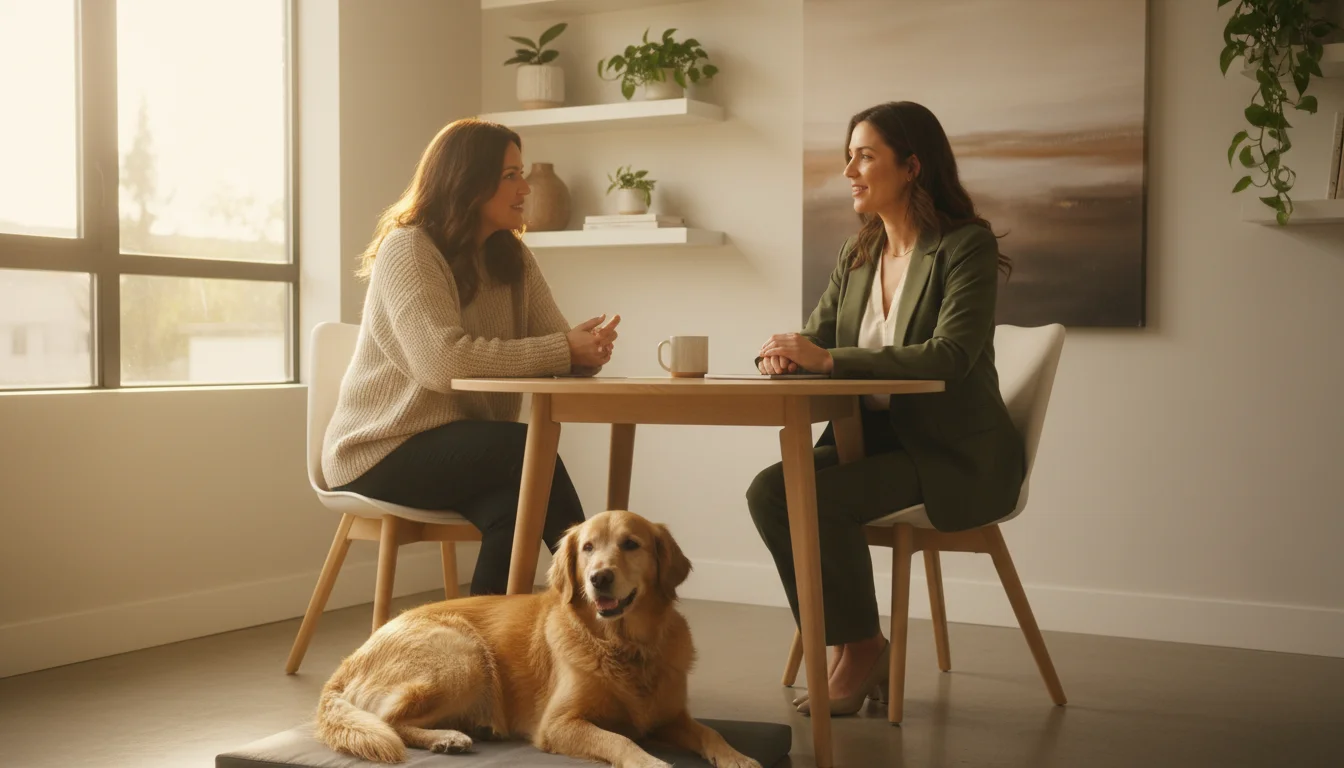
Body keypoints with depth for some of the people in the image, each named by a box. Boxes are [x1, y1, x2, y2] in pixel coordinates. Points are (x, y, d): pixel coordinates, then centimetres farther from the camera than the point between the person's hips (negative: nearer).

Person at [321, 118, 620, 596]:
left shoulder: (512, 257, 9)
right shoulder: (408, 249, -13)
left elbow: (555, 344, -1)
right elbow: (444, 361, -28)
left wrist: (587, 348, -26)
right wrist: (563, 350, -27)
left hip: (469, 446, 5)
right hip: (382, 450, -5)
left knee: (514, 509, -29)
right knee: (529, 450, -28)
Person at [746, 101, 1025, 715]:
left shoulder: (967, 244, -10)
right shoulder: (858, 254, 12)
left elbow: (950, 355, -24)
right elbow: (817, 339, 10)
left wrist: (830, 358, -30)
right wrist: (787, 354, -16)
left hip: (952, 455, -6)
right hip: (872, 435, 7)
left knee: (819, 498, -28)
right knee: (769, 490, -19)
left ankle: (864, 648, -4)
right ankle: (845, 651, -6)